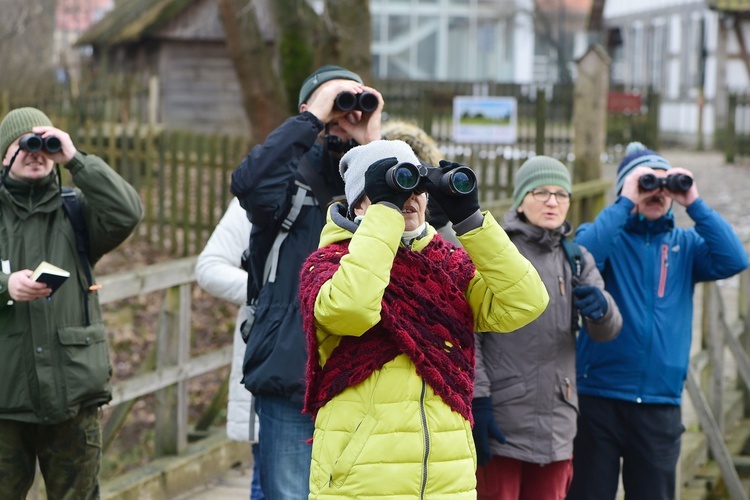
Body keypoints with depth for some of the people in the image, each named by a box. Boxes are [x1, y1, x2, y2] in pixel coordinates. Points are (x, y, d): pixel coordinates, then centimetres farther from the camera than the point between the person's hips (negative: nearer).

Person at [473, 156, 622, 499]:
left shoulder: (576, 259, 14)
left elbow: (607, 330, 3)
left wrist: (600, 309, -21)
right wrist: (478, 400, -15)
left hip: (556, 425, 5)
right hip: (500, 423, -5)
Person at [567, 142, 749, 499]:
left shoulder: (685, 243, 9)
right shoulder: (608, 234, 1)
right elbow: (583, 256, -21)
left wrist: (694, 203, -10)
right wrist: (625, 203, -17)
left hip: (661, 403, 3)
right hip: (598, 397, -3)